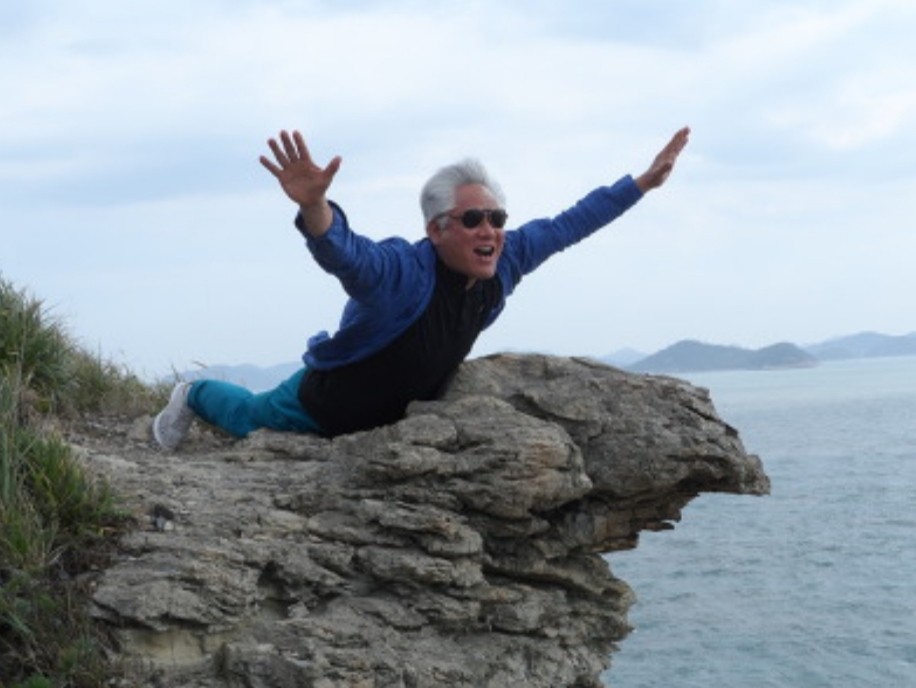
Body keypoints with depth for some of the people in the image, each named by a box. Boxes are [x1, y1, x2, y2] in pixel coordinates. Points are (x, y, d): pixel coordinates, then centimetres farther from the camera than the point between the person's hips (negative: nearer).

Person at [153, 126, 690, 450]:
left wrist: (643, 183, -6)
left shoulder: (504, 262, -22)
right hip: (329, 402, -4)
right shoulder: (401, 272, -42)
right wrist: (314, 207, -82)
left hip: (400, 410, 5)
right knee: (249, 419, 23)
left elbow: (567, 226, -9)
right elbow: (342, 251, -61)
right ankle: (195, 396, 54)